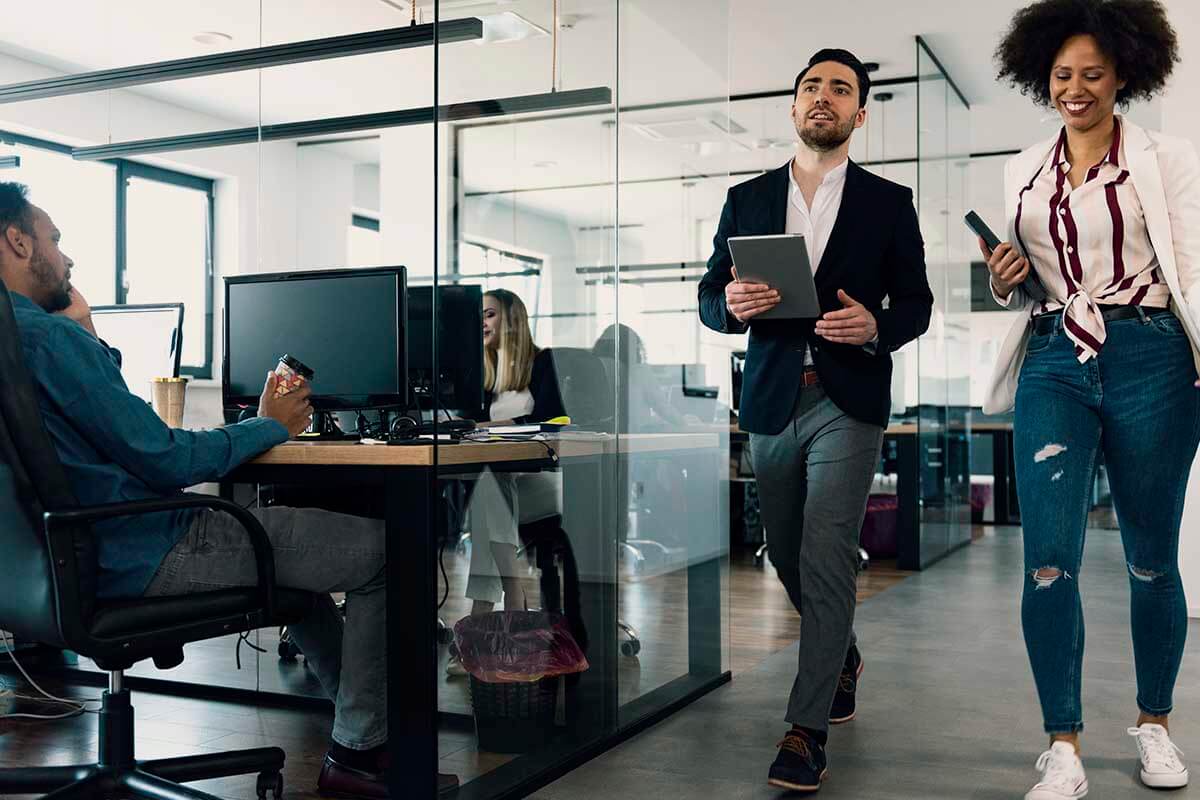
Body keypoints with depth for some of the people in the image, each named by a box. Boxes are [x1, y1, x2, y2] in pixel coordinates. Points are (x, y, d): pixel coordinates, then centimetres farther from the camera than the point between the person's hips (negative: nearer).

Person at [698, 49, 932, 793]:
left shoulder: (889, 202, 4)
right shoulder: (746, 199, 9)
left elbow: (917, 303, 4)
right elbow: (709, 299, 8)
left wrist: (875, 327, -17)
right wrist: (734, 305, -15)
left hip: (848, 403, -3)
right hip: (771, 402, 3)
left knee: (826, 563, -9)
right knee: (791, 558, 15)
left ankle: (807, 730, -1)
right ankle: (843, 656, 43)